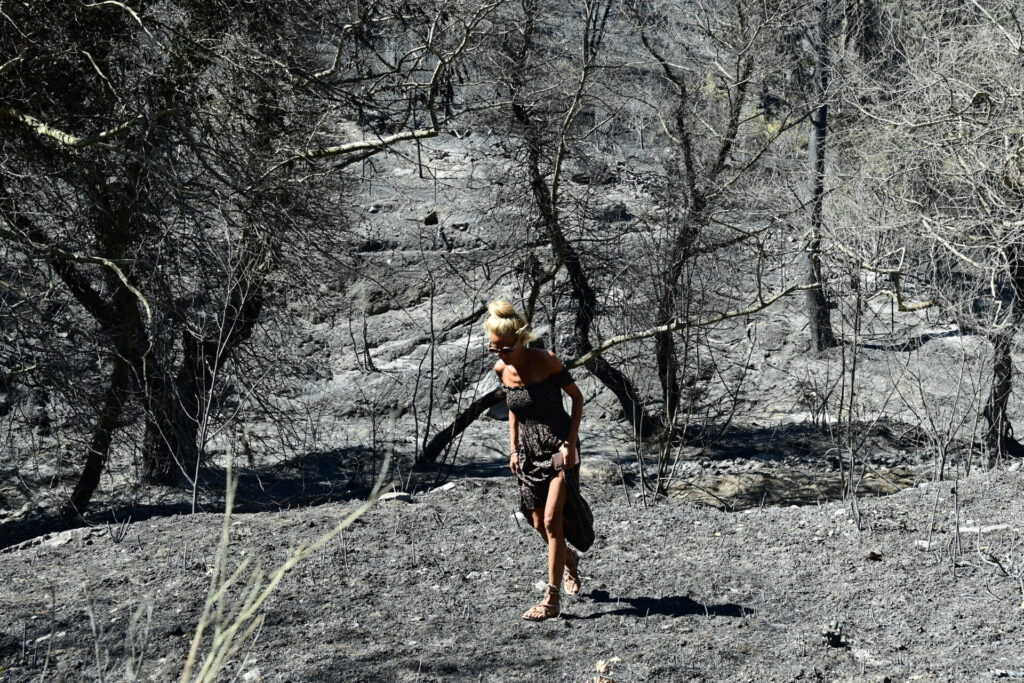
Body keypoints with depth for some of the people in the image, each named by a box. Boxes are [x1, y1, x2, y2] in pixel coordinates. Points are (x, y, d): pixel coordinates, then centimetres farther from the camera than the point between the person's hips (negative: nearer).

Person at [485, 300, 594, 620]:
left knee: (552, 520, -13)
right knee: (539, 524, 11)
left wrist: (571, 443, -14)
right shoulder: (502, 370, -4)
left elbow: (577, 397, -8)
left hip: (559, 447, -5)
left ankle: (552, 599, -8)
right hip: (529, 450, 5)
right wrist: (513, 449, 7)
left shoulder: (547, 361, -18)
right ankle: (569, 560, 43)